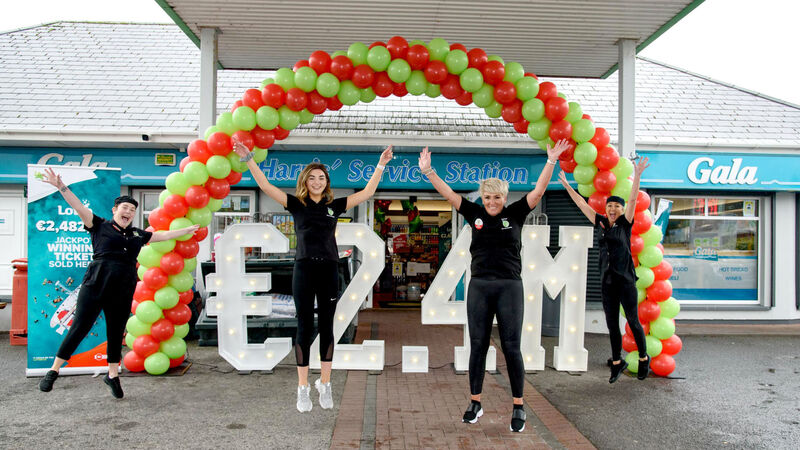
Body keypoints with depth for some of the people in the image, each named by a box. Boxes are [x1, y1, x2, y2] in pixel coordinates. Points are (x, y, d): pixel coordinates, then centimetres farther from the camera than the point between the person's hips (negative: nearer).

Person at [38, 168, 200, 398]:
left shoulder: (137, 234, 16)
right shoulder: (100, 226, 5)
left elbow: (164, 235, 26)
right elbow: (79, 207, -5)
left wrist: (187, 230, 31)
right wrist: (61, 186, -17)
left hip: (124, 288, 4)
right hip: (96, 283, -4)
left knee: (116, 332, 9)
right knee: (80, 326, -3)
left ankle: (112, 375, 24)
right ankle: (53, 370, 13)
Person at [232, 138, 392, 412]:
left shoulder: (335, 205, 9)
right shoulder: (296, 204, 5)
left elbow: (367, 193, 11)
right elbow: (265, 186, -1)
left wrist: (381, 165, 8)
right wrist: (248, 159, -8)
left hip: (329, 269, 2)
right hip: (304, 269, -1)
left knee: (326, 328, 8)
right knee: (305, 328, 3)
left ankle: (324, 385, 20)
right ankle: (303, 388, 12)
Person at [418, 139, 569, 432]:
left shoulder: (515, 214, 3)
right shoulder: (474, 214, 5)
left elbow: (538, 191, -3)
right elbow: (448, 193, 3)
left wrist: (551, 161, -10)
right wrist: (427, 170, -5)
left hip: (509, 286, -2)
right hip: (479, 286, 2)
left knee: (511, 347, 1)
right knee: (477, 345, 7)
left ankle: (518, 408, 13)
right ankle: (475, 403, 19)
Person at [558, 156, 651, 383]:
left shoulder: (625, 224, -1)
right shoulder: (600, 223, 9)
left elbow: (633, 200, -13)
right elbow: (582, 204, 11)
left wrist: (637, 176, -23)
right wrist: (567, 186, 11)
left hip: (625, 279, -4)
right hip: (607, 280, 4)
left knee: (633, 321, 3)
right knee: (612, 324, 9)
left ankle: (644, 359, 22)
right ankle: (617, 362, 20)